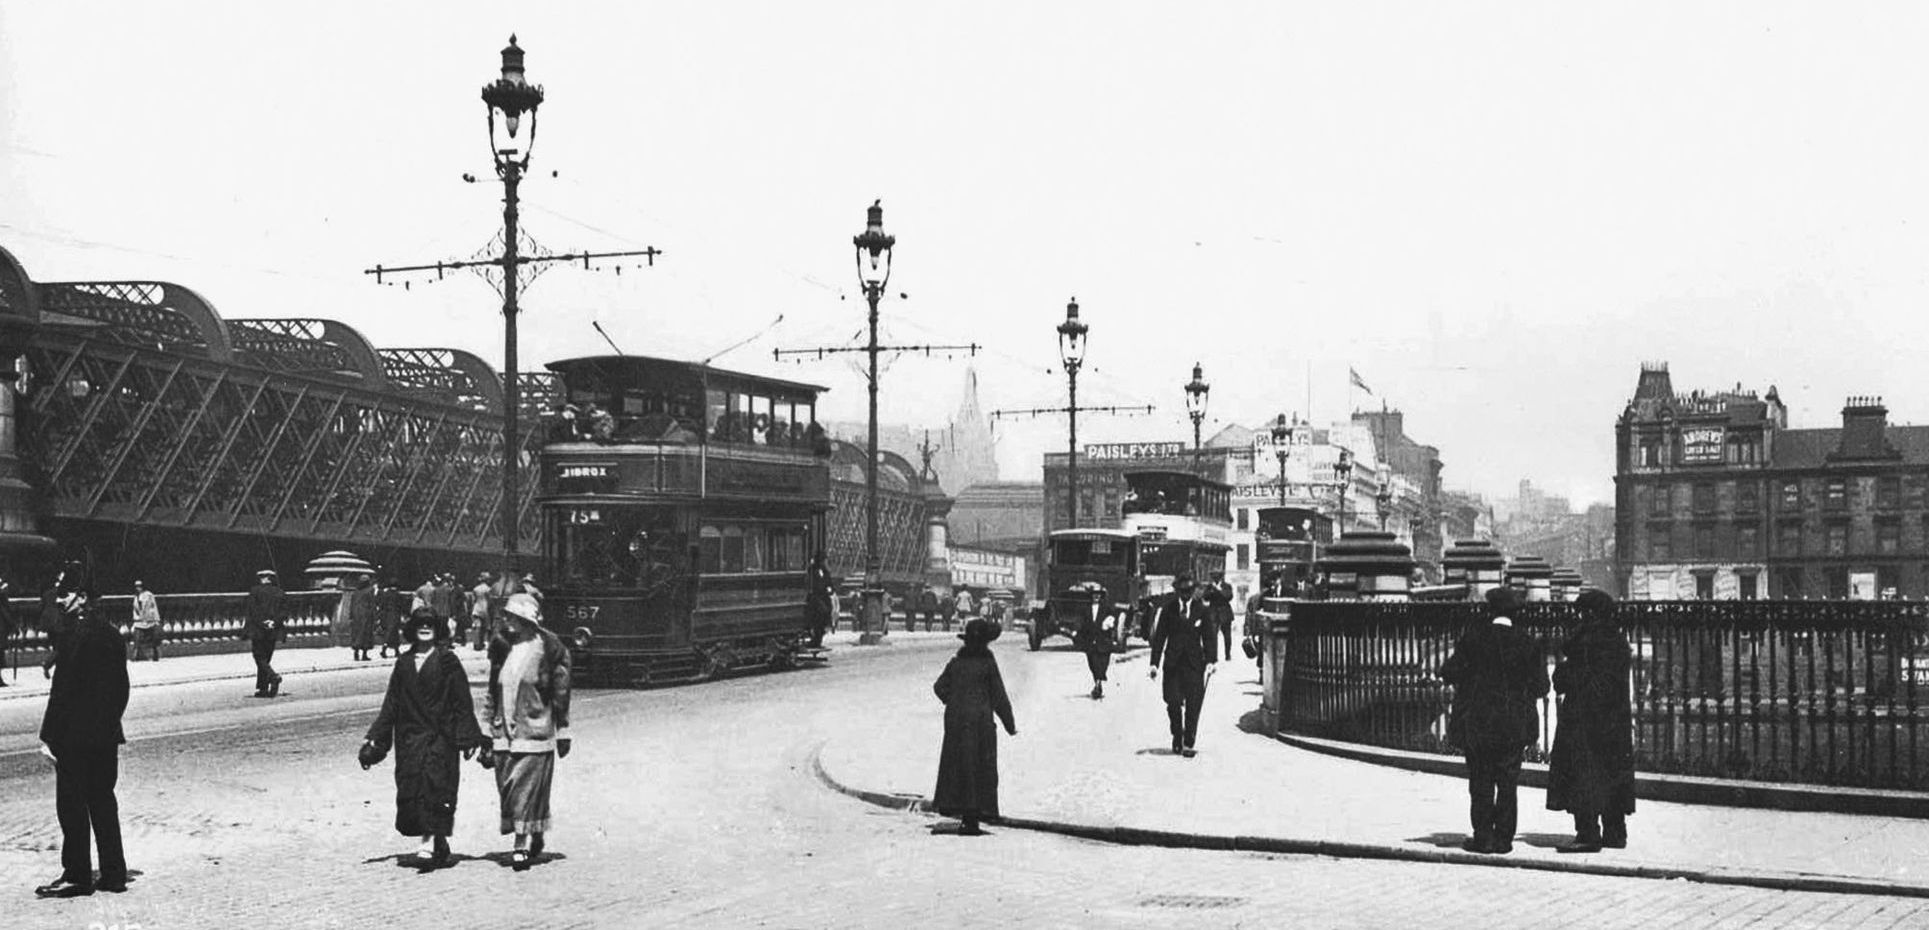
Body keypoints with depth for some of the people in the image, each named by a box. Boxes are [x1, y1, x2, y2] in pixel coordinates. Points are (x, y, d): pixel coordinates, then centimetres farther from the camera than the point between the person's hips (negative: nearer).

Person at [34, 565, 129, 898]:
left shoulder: (74, 633, -15)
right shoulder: (110, 632, 9)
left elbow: (63, 688, -17)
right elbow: (121, 687, 14)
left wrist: (48, 735, -15)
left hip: (75, 734, -8)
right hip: (107, 734, 8)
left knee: (71, 805, 0)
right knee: (102, 801, 13)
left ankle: (77, 876, 3)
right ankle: (114, 874, 14)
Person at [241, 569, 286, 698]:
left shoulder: (254, 591, -4)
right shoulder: (279, 592, 6)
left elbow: (252, 610, -10)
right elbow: (284, 610, -1)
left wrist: (262, 623, -10)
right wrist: (275, 621, -9)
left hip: (258, 629, -4)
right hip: (273, 630, 4)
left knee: (260, 657, -1)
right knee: (266, 658, 11)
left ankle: (274, 677, -25)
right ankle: (263, 688, 8)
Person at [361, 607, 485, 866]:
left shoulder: (447, 661, 0)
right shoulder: (403, 663, 12)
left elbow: (462, 703, -2)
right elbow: (391, 704, 13)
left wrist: (466, 738, -7)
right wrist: (374, 738, 8)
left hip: (440, 736, -4)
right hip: (409, 736, 4)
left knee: (434, 785, -14)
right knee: (409, 789, 0)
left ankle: (430, 842, -17)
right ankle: (439, 844, 10)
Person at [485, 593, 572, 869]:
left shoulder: (548, 649, -5)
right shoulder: (501, 649, 11)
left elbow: (561, 693, -2)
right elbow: (493, 693, 16)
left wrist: (563, 732, -2)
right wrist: (489, 731, 15)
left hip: (535, 731, -5)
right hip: (504, 733, 5)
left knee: (527, 786, -7)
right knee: (507, 786, 5)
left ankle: (524, 843, -2)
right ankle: (533, 840, 18)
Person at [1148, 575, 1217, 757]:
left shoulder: (1202, 611, 4)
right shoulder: (1168, 610, 4)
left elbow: (1210, 637, 4)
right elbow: (1159, 636, 5)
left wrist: (1211, 660, -8)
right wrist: (1154, 662, -1)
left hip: (1194, 663, 0)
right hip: (1172, 663, 0)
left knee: (1193, 705, -4)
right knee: (1173, 702, -3)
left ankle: (1189, 744, 3)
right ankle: (1177, 736, 21)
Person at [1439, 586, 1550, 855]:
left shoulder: (1474, 638, -6)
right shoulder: (1525, 644, -3)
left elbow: (1450, 673, -5)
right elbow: (1540, 686, 0)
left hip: (1476, 722, -1)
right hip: (1514, 726, 1)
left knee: (1480, 783, 7)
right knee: (1508, 782, 8)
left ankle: (1483, 836, 5)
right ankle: (1503, 838, 6)